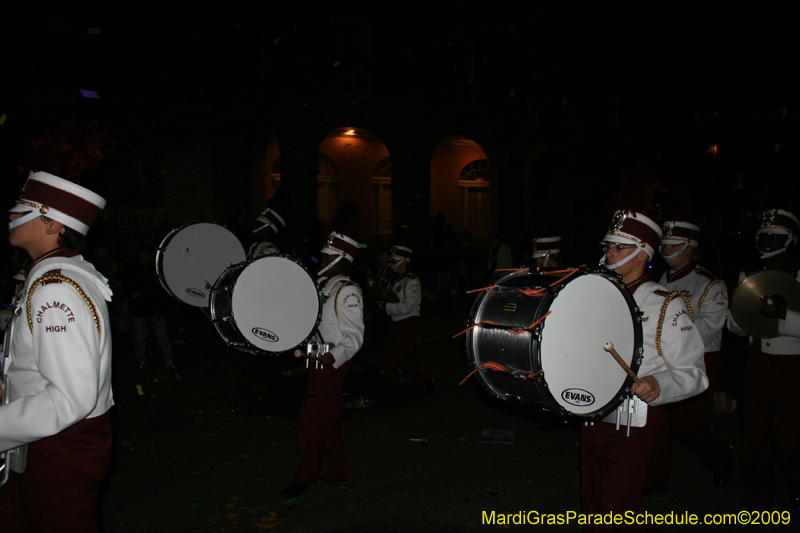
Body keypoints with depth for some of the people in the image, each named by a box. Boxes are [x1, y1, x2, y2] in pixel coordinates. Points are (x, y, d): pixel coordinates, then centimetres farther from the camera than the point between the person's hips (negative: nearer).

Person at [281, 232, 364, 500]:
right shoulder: (322, 287, 13)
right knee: (327, 417, 14)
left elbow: (355, 337, -16)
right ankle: (338, 470, 27)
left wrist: (333, 356, -29)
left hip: (333, 361, -9)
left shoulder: (347, 292, -13)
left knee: (310, 417, -5)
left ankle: (306, 475, 9)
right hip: (318, 359, 9)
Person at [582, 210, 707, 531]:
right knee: (592, 504, 15)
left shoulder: (666, 306, -10)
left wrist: (658, 385, -29)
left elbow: (693, 373, -11)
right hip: (592, 420, 6)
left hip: (634, 425, -6)